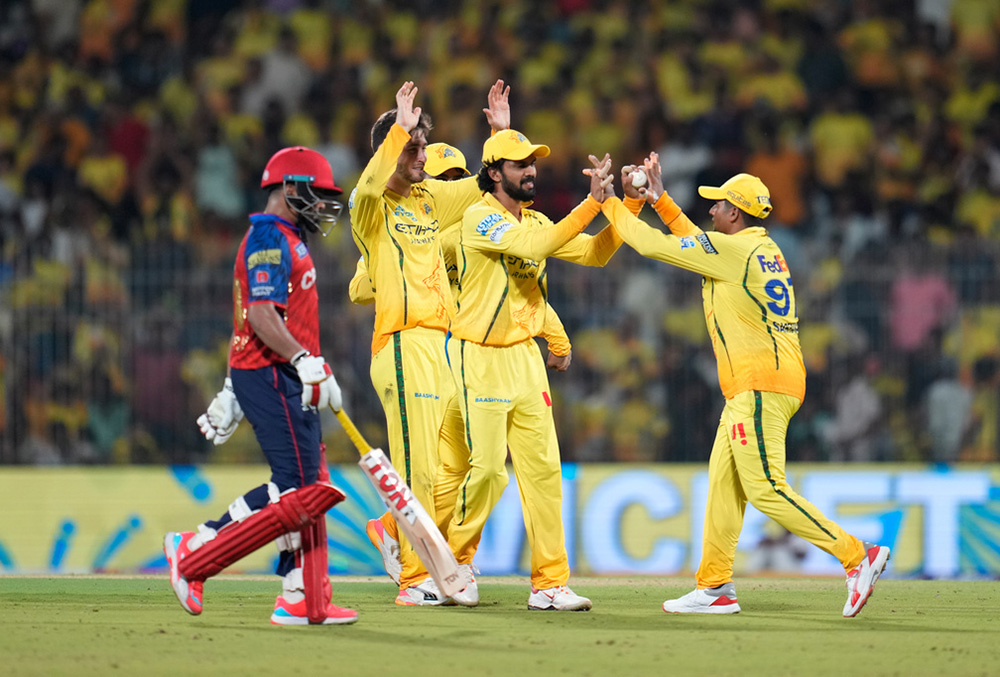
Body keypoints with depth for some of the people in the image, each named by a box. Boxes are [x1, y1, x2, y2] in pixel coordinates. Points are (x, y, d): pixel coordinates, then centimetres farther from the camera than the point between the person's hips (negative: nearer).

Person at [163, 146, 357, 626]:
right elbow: (262, 317, -22)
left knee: (308, 488, 8)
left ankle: (304, 601, 8)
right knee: (300, 489, -13)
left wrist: (233, 391, 27)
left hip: (281, 377, 11)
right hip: (271, 376, -11)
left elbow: (253, 322, 25)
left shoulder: (284, 240, 22)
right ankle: (194, 554, -10)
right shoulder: (271, 238, -11)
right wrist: (308, 365, -30)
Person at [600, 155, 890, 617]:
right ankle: (715, 588, 12)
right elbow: (696, 242, 32)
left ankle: (856, 556, -16)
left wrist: (610, 203, 6)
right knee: (724, 481, 11)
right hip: (751, 388, 10)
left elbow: (652, 245, -7)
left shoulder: (733, 249, -11)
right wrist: (658, 199, 29)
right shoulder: (764, 250, 16)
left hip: (761, 384, -10)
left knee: (765, 488, -13)